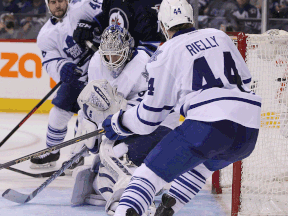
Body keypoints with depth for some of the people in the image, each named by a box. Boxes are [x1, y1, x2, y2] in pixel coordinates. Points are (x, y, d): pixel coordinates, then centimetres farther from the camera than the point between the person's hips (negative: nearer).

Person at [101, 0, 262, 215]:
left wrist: (118, 123, 24)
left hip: (210, 124, -6)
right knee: (201, 162, 36)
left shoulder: (166, 54, 7)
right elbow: (244, 79, 30)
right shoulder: (220, 36, 22)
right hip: (250, 131, 6)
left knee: (151, 171, -5)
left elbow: (151, 115, 8)